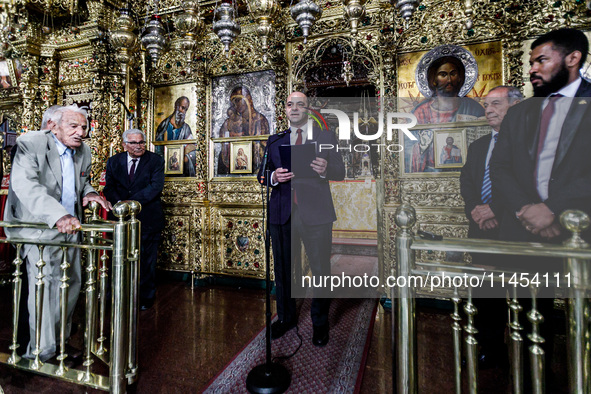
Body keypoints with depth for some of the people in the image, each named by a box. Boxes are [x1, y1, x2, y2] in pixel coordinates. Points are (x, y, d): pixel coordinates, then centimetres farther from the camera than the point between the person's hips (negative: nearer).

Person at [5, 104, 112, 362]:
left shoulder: (83, 151, 6)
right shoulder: (30, 144, -13)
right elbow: (25, 184, -28)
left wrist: (88, 193, -3)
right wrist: (57, 215, -43)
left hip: (70, 226, 7)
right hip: (39, 225, -6)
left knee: (72, 284, 11)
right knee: (45, 283, -12)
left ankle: (59, 341, 28)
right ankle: (41, 352, 4)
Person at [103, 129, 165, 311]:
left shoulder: (155, 161, -1)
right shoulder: (114, 161, 9)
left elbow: (156, 186, -13)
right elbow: (109, 187, 2)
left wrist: (132, 202, -20)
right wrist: (119, 203, -17)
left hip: (148, 218, -2)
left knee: (147, 261, 6)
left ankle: (146, 298, 22)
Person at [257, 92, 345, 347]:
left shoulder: (326, 137, 7)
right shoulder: (274, 141, 14)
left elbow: (340, 173, 1)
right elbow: (261, 174, 10)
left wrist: (325, 170, -21)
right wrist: (274, 176, -13)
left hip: (316, 213, -2)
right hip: (282, 213, 3)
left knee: (321, 270, 6)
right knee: (283, 269, 13)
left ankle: (320, 323, 29)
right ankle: (286, 318, 36)